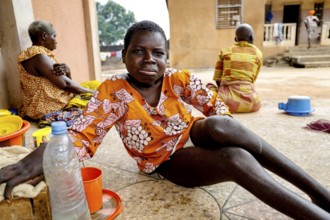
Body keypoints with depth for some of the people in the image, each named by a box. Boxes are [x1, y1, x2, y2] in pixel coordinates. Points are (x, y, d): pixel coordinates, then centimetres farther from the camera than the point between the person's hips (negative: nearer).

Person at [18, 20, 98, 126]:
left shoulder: (43, 54, 14)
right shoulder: (38, 56, -17)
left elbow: (65, 79, 11)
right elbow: (65, 84, -19)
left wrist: (66, 70, -12)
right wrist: (93, 92, -9)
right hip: (49, 109, -10)